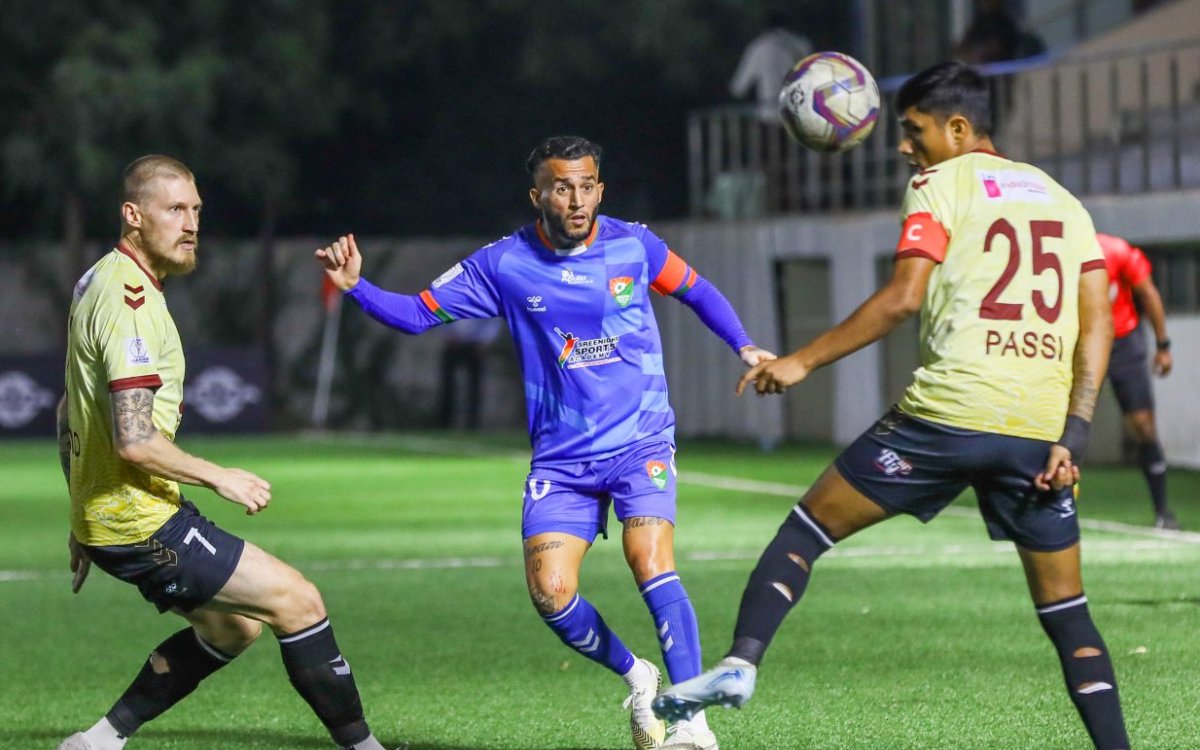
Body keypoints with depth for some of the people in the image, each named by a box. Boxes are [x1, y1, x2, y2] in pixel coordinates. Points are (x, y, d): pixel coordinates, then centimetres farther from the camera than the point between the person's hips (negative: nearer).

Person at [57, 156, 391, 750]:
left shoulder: (99, 282, 12)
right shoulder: (130, 300, -20)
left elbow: (68, 412, 23)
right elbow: (134, 441, -28)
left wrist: (84, 515, 27)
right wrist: (219, 478, -14)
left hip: (102, 516, 10)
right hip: (143, 522, -10)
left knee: (235, 625, 21)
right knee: (298, 601, -5)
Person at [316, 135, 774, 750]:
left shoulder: (633, 245, -3)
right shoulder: (504, 264, -4)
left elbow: (696, 291, 15)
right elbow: (419, 314, 0)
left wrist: (743, 347, 2)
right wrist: (355, 286, -15)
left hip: (640, 442, -1)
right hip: (561, 457, 2)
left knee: (650, 562, -24)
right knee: (549, 591, -12)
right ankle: (635, 679, 16)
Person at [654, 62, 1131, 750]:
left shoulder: (942, 185, 3)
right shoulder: (1063, 202, 19)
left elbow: (902, 299, -9)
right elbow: (1097, 326, 10)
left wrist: (803, 362, -3)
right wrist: (1072, 438, 7)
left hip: (949, 413, -4)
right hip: (1039, 430, 5)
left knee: (811, 525, 8)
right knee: (1066, 612, 12)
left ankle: (740, 663, -8)